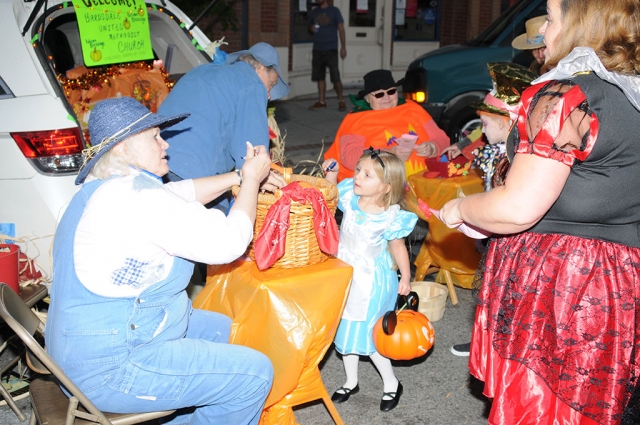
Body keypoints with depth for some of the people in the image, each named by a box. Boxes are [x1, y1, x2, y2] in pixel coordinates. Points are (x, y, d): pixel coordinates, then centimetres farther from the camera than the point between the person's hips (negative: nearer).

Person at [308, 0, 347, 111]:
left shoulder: (334, 11, 0)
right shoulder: (314, 12, 12)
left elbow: (341, 28, -2)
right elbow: (310, 27, 24)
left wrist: (343, 46, -8)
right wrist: (312, 29, -1)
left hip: (331, 49, -4)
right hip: (317, 49, 5)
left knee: (335, 77, -6)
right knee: (320, 77, 7)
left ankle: (341, 101, 6)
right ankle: (321, 101, 14)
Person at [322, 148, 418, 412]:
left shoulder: (389, 217, -22)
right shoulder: (349, 197, -10)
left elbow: (397, 246, -8)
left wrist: (405, 276, -9)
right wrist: (331, 175, -7)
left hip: (370, 283, -5)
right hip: (345, 276, 6)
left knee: (366, 334, 2)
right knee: (345, 330, 16)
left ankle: (392, 384, 26)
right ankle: (351, 382, 37)